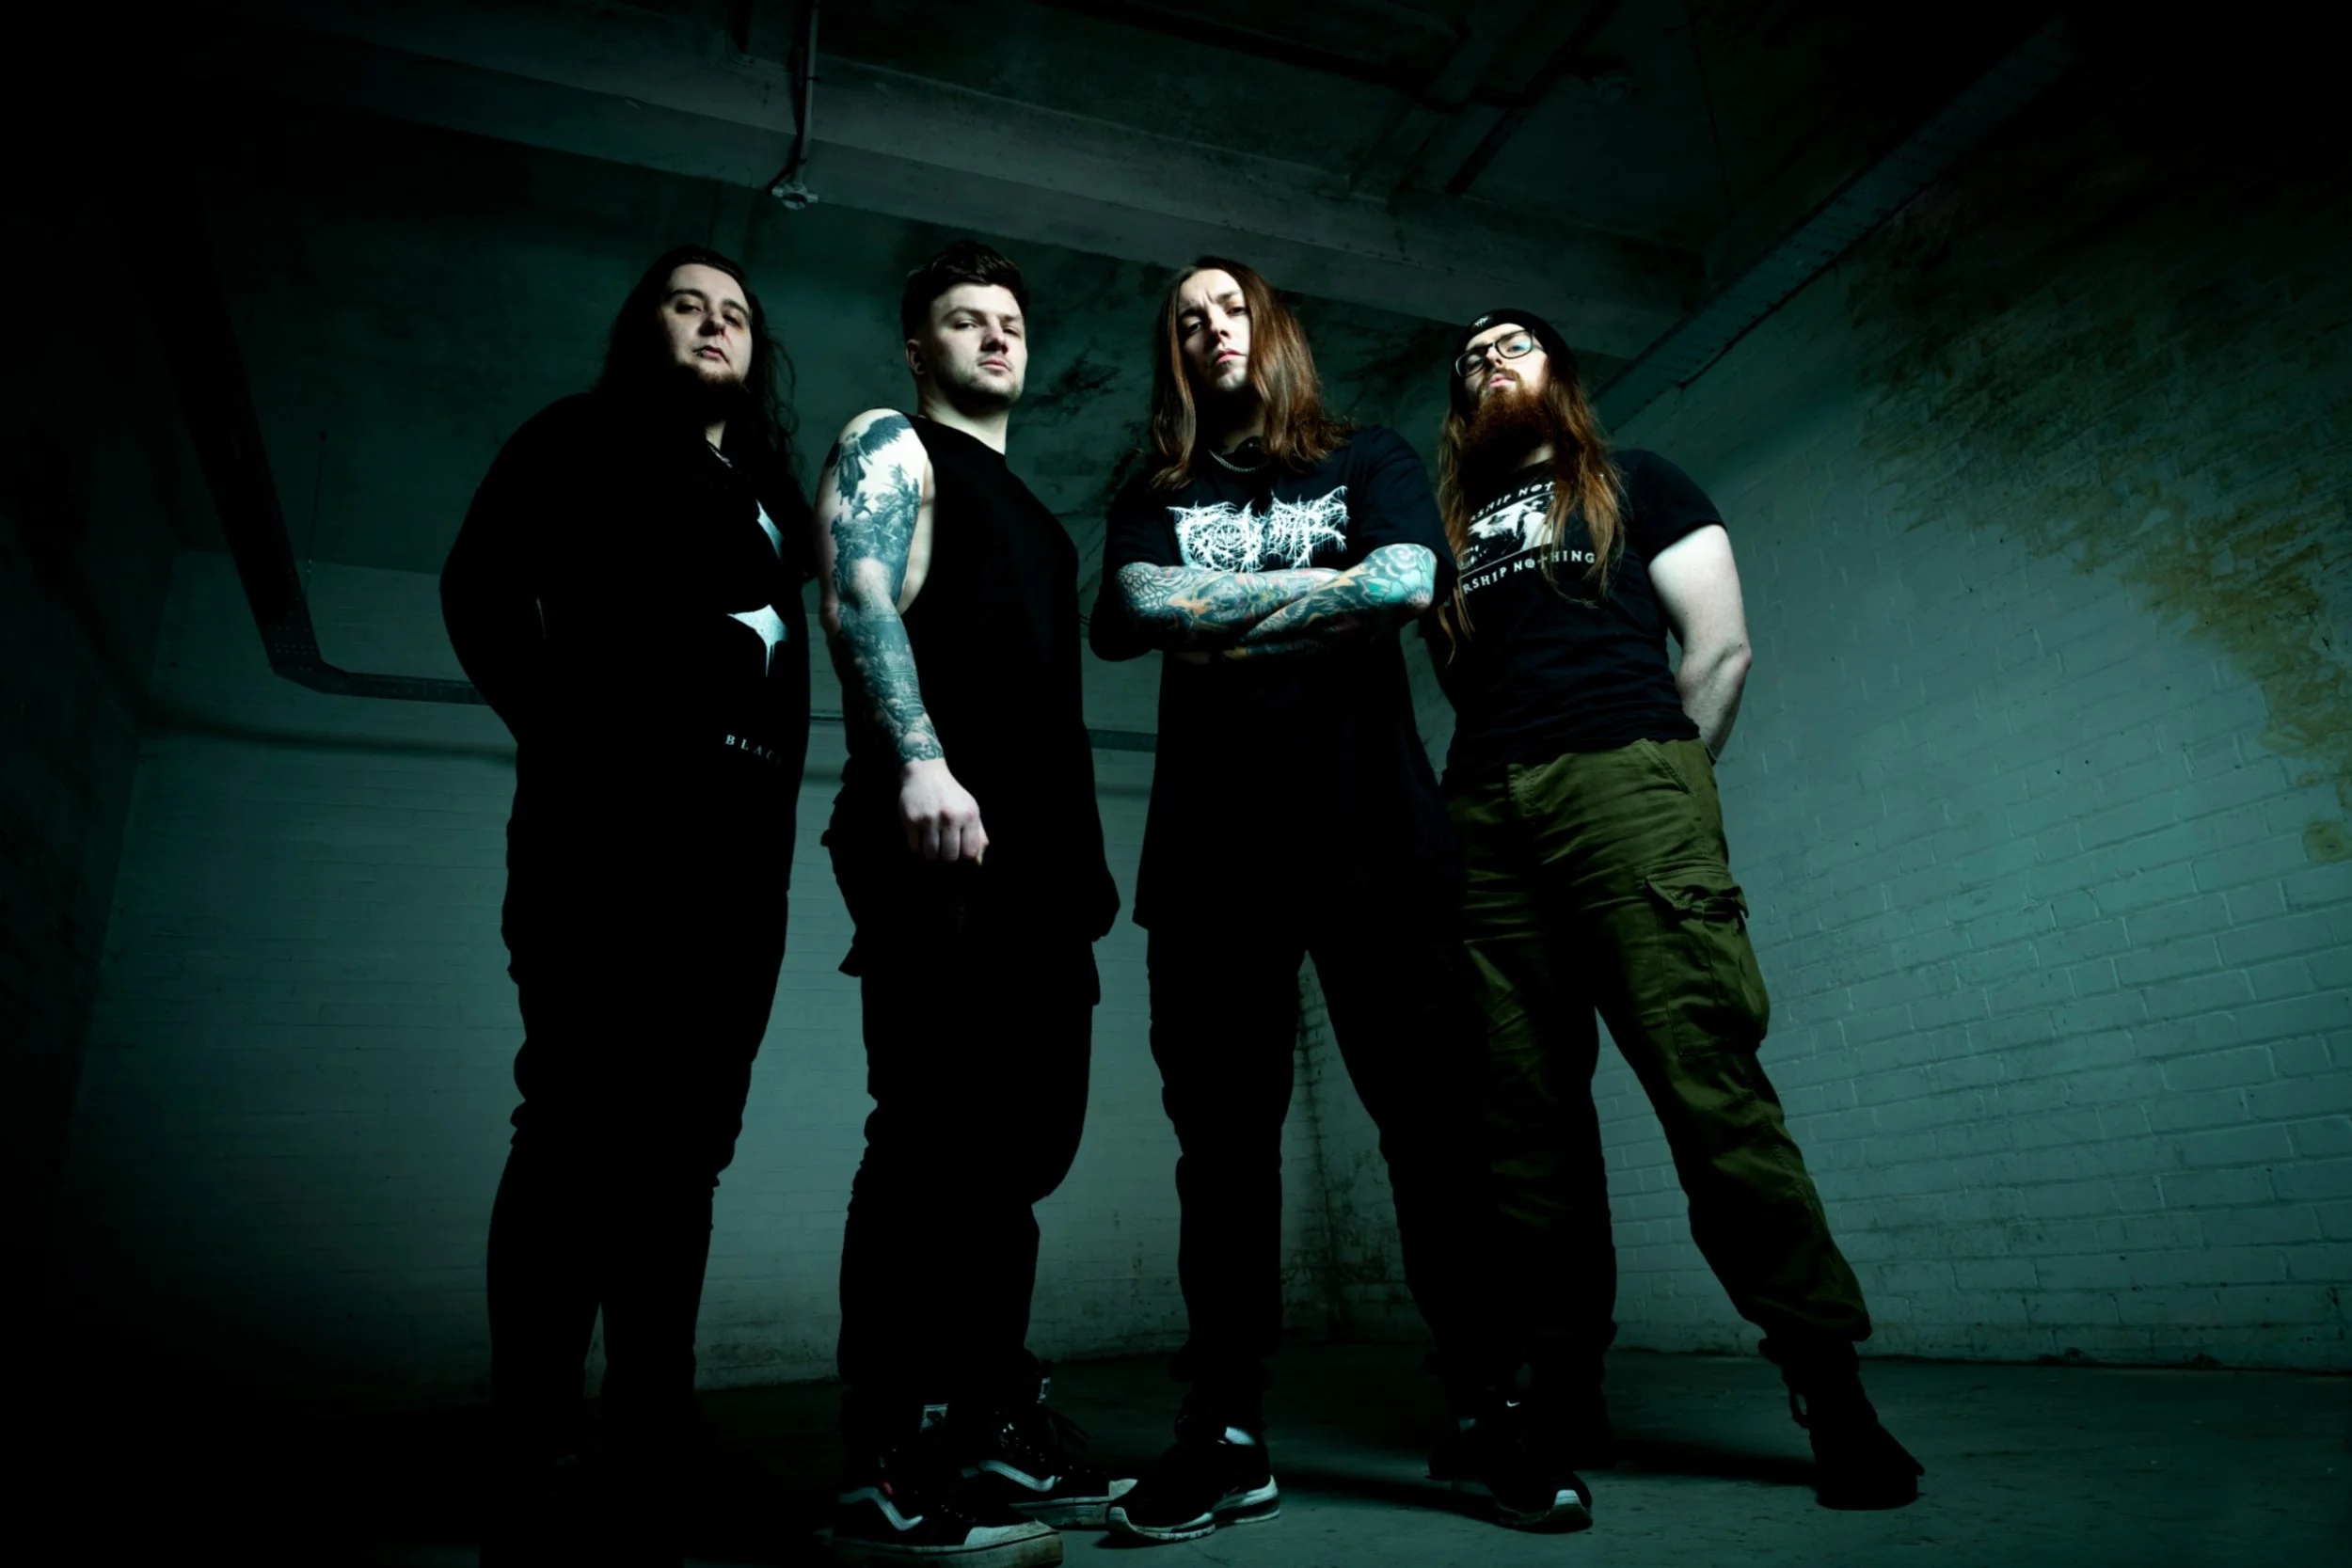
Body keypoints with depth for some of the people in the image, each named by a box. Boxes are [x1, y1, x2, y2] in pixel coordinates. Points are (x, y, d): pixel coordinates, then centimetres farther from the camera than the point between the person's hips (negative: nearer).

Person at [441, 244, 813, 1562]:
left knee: (686, 1134, 5)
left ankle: (654, 1449, 13)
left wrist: (774, 793, 6)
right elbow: (483, 586, -2)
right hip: (615, 815, -5)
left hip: (743, 834, 6)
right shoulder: (583, 442, 11)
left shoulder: (769, 488, 26)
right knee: (587, 1119, -11)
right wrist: (568, 737, -10)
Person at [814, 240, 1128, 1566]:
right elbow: (857, 596, -9)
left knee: (1024, 1144, 7)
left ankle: (994, 1429, 17)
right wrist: (919, 761, -25)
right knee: (935, 1135, -13)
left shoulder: (1036, 515, 31)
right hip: (939, 833, -8)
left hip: (1042, 854, 8)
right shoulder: (890, 447, 9)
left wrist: (1087, 855, 19)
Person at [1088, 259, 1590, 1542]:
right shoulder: (1154, 500, 19)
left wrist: (1224, 617, -4)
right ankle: (1228, 1436, 10)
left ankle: (1485, 1421, 8)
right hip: (1211, 851, 2)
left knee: (1434, 1120, -3)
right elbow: (1137, 612, -2)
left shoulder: (1370, 461, 16)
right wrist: (1320, 589, -5)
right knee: (1223, 1137, 2)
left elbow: (1403, 581, -5)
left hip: (1374, 834, -1)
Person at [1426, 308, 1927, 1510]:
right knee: (1520, 1108, -2)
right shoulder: (1450, 521, 27)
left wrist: (1666, 791, 4)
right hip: (1486, 814, 3)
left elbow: (1720, 647, 9)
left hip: (1624, 779, -3)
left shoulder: (1636, 484, 19)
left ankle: (1827, 1380, -5)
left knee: (1708, 1077, -13)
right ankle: (1564, 1390, 5)